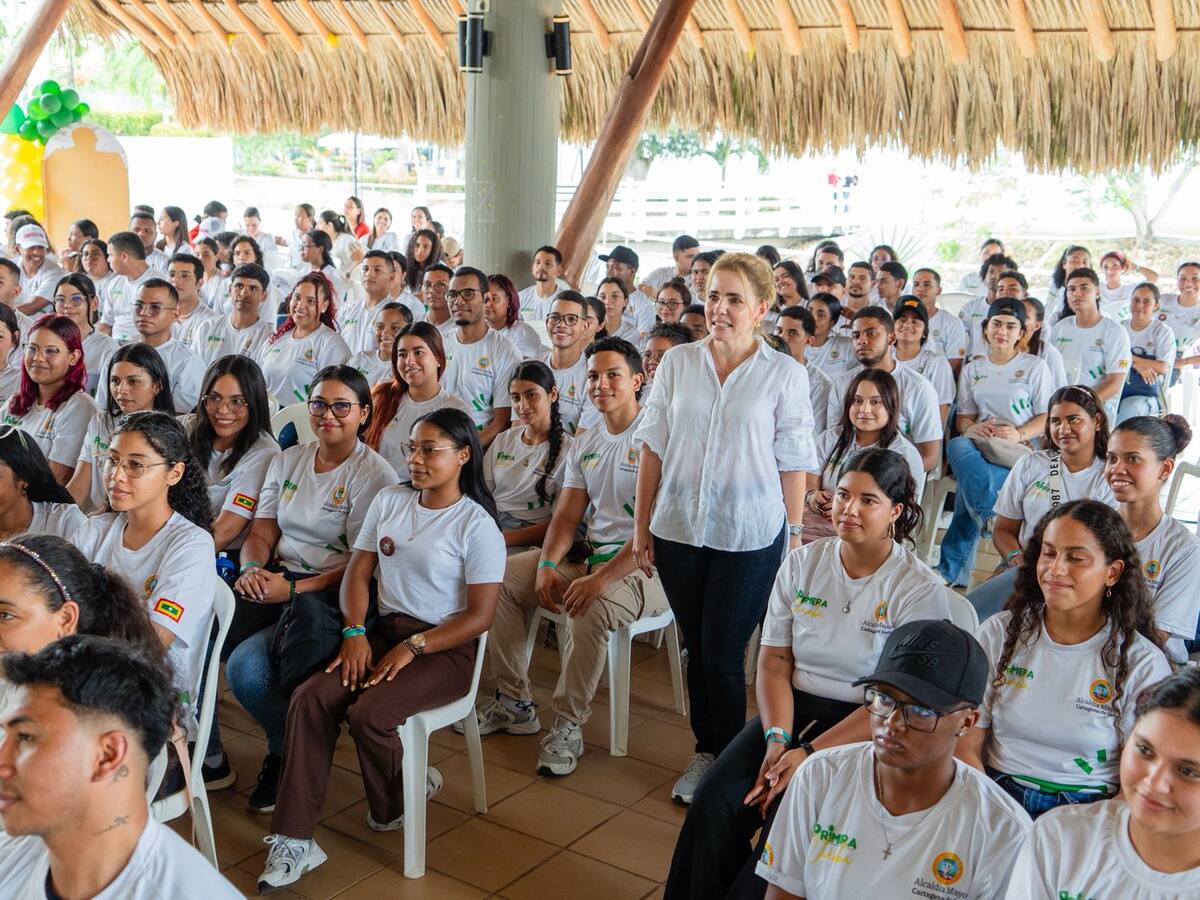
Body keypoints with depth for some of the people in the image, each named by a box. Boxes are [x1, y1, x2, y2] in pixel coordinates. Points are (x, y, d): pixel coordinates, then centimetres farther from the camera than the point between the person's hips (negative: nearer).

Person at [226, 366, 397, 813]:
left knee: (245, 666, -28)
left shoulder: (373, 474, -6)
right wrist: (251, 568, -11)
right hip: (275, 579, 6)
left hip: (330, 595, -6)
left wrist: (293, 590, -20)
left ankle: (290, 755, 2)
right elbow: (262, 532, 12)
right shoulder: (288, 460, 15)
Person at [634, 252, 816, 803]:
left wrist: (794, 537, -2)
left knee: (723, 656, 1)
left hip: (749, 535, -3)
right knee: (697, 648, 14)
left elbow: (793, 463, -1)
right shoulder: (677, 363, 3)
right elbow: (653, 448, 7)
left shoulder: (785, 375, -3)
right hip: (679, 529, 3)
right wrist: (642, 525, 6)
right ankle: (705, 751, 31)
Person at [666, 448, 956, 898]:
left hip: (865, 731, -4)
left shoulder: (920, 590, -8)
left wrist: (809, 754, -20)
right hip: (793, 709, 4)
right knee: (713, 802, -19)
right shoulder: (801, 563, 5)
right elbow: (774, 662, 4)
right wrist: (778, 739, -14)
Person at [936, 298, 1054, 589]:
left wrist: (1019, 434, -19)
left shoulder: (1035, 367, 8)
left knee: (968, 488, -34)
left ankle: (951, 569, -25)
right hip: (980, 446, 4)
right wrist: (973, 428, -10)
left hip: (1020, 450, -3)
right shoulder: (972, 370, 21)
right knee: (957, 445, -37)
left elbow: (1046, 418, 3)